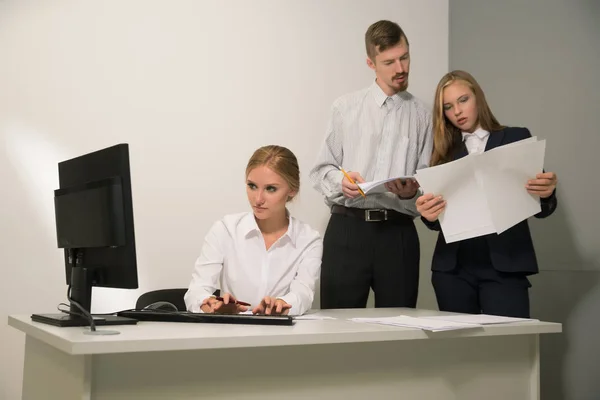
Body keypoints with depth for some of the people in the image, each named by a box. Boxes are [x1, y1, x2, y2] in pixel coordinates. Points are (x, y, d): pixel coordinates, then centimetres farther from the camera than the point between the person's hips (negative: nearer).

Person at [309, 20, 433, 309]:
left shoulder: (421, 116, 9)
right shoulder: (345, 108, 6)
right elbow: (321, 170, 6)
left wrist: (412, 191, -15)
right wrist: (341, 182, -15)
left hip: (399, 233, 1)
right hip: (347, 229, -1)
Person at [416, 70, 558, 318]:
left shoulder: (517, 138, 6)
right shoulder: (444, 152, 10)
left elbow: (540, 210, 3)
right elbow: (438, 219, 4)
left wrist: (546, 193, -20)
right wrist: (429, 214, -19)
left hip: (505, 265, -2)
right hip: (453, 267, 2)